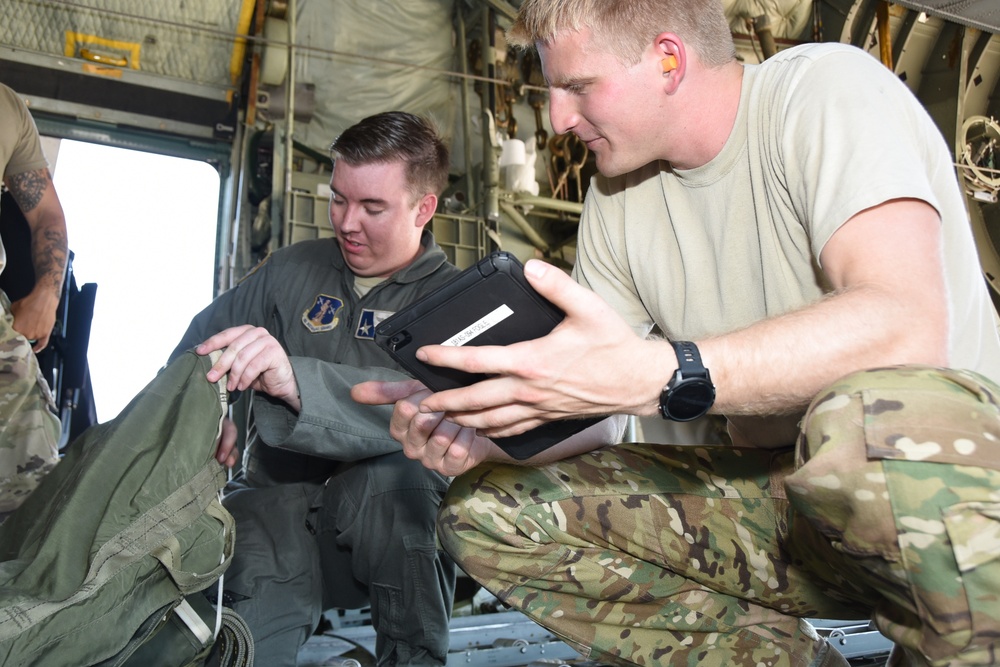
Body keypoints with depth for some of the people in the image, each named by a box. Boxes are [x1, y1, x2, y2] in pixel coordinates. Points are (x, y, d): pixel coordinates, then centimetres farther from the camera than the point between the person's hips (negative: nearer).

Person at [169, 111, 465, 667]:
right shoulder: (293, 269, 11)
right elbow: (201, 342, 14)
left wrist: (295, 381, -37)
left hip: (386, 520, 0)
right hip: (278, 496, 1)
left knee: (397, 475, -33)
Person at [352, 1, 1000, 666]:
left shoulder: (825, 86, -12)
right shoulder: (618, 200, 5)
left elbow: (906, 323, -29)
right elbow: (576, 385, 3)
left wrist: (655, 375, -38)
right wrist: (475, 423, -16)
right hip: (774, 488, 6)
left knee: (865, 420, -41)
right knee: (485, 508, -6)